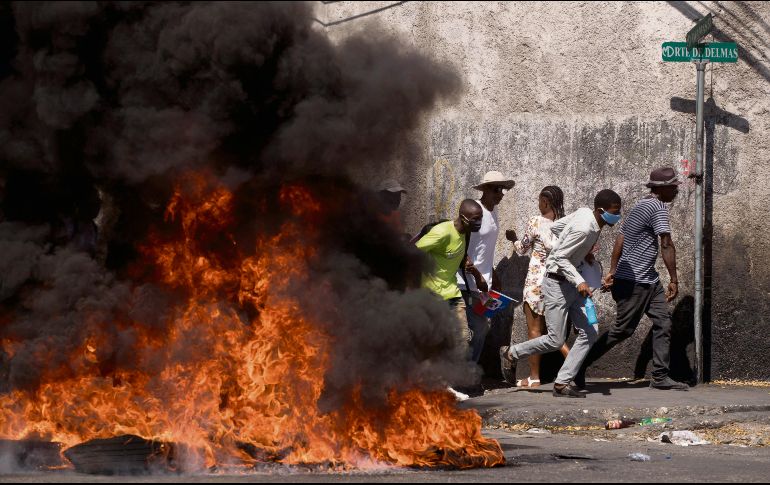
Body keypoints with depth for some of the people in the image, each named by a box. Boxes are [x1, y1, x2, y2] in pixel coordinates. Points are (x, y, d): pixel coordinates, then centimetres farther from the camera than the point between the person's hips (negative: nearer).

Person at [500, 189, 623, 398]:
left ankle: (562, 383, 4)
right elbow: (560, 257, -23)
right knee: (556, 340, -4)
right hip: (557, 284, -10)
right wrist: (579, 282, -29)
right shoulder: (584, 229, -26)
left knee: (588, 334, 2)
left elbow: (555, 227, 11)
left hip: (570, 284, 10)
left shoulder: (584, 212, 0)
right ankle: (511, 353, 18)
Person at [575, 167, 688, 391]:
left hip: (648, 280, 10)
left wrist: (612, 271, 19)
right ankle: (581, 365, 6)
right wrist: (674, 280, -18)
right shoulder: (658, 208, -15)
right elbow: (667, 245, -19)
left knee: (663, 323, 2)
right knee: (622, 329, -3)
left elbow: (620, 239, 17)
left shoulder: (641, 206, 15)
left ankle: (660, 377, 0)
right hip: (633, 281, -10)